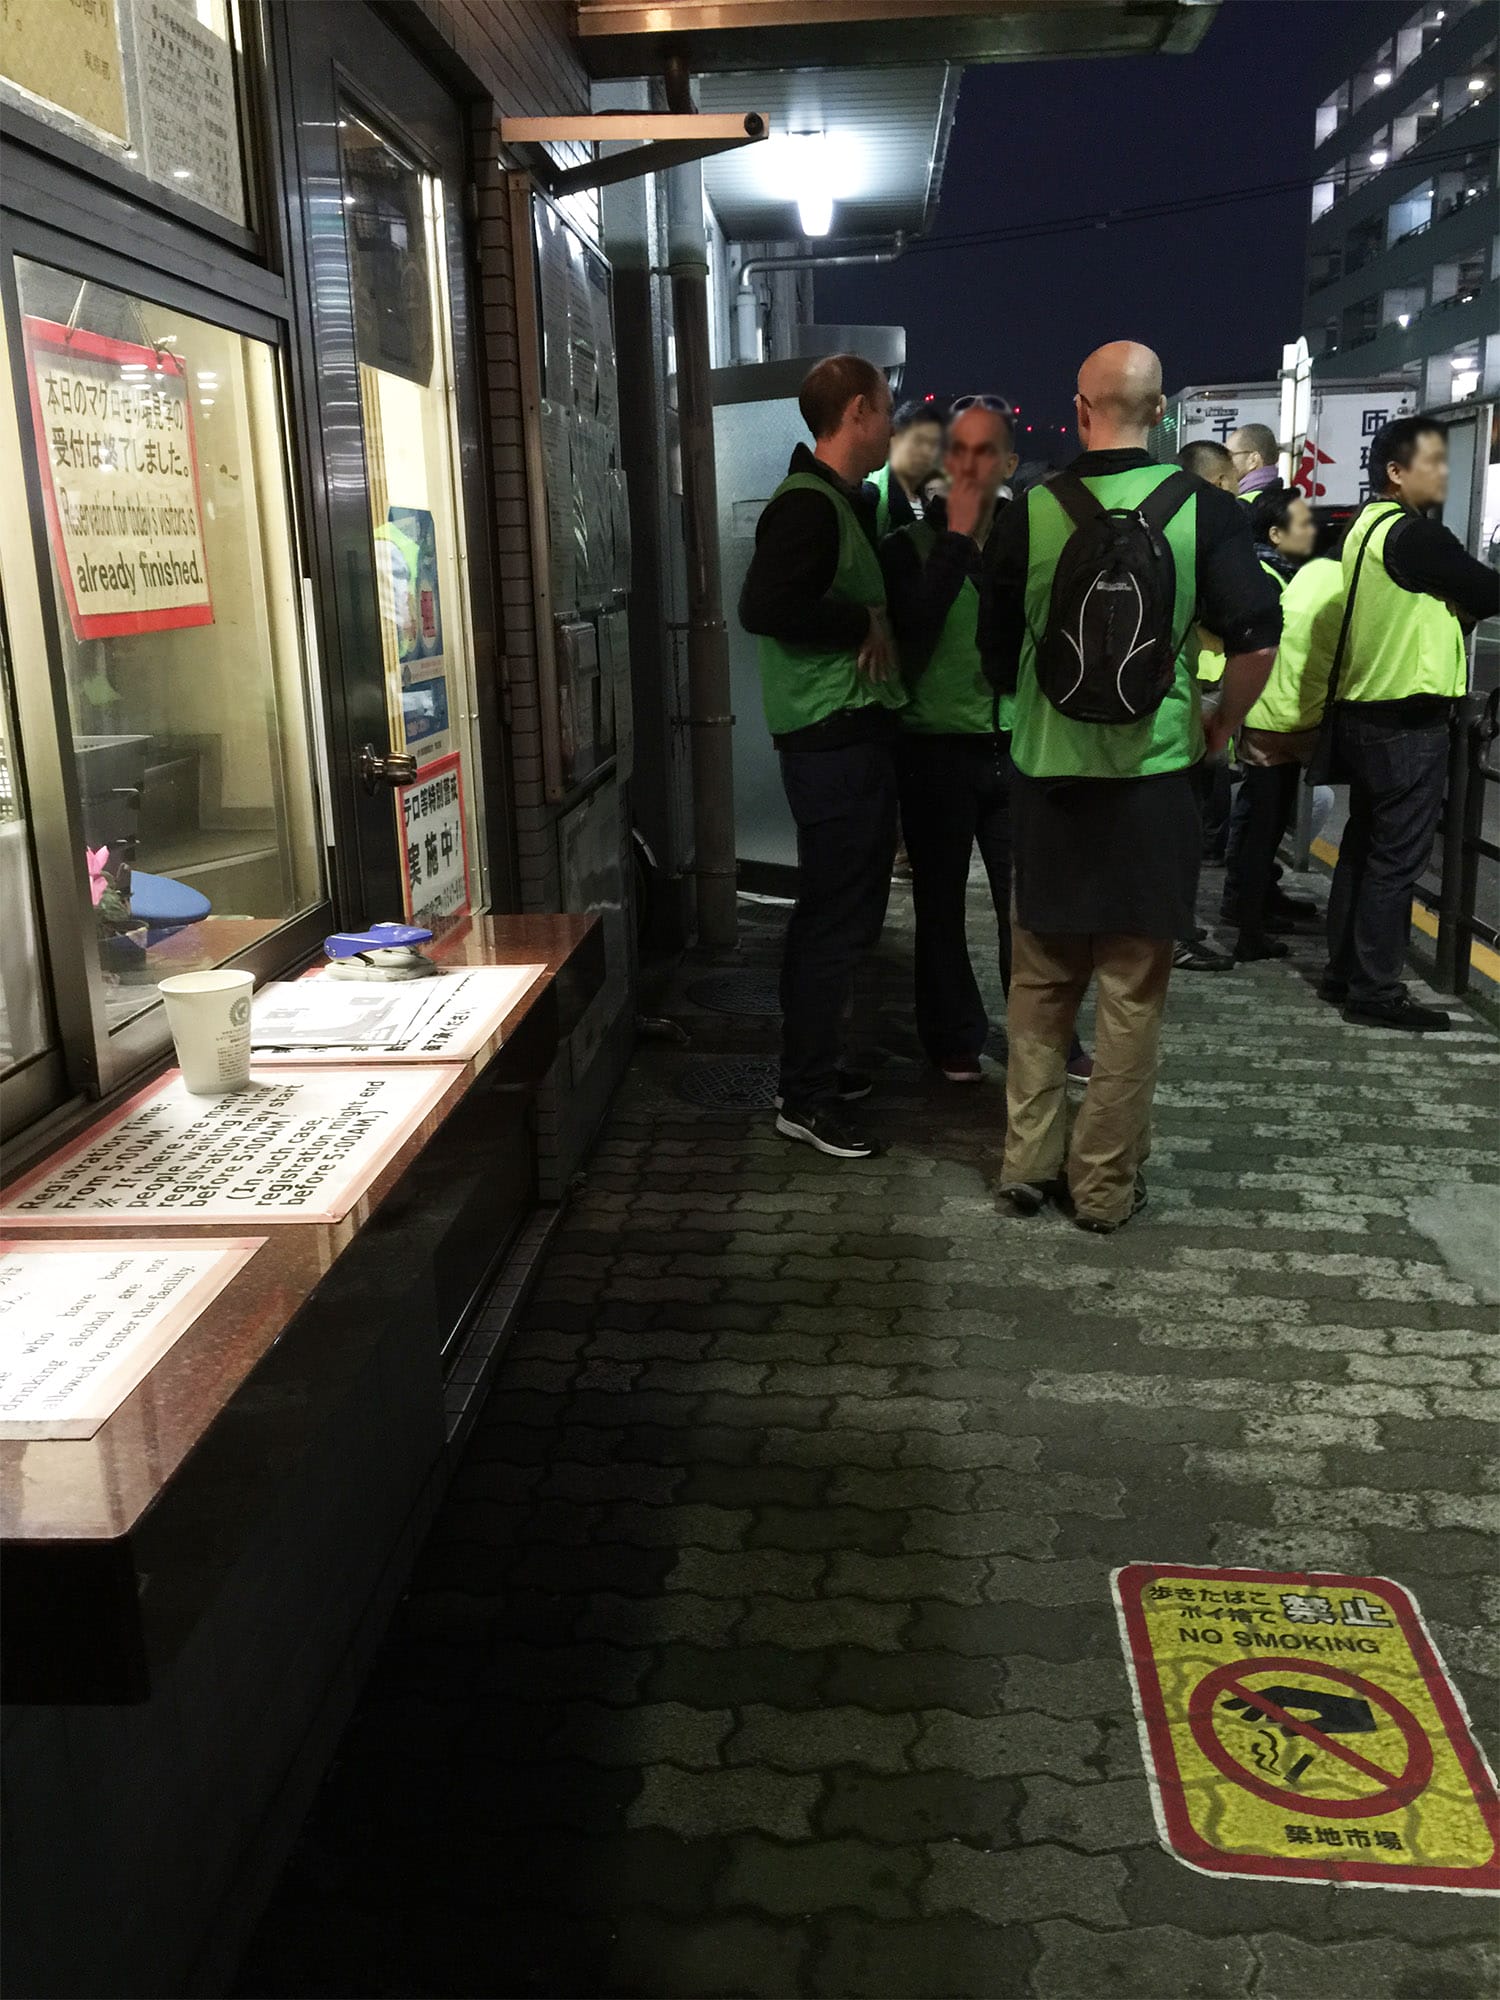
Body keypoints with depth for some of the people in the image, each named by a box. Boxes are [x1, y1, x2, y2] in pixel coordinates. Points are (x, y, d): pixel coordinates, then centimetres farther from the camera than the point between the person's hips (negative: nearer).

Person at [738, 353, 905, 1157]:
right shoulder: (808, 504, -16)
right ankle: (804, 1098, 4)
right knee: (836, 919, -5)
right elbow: (764, 607, -29)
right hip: (832, 739, -10)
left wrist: (878, 628, 7)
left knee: (838, 912, 17)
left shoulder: (841, 502, 16)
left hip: (854, 735, 10)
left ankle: (811, 1066, 29)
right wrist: (863, 624, -19)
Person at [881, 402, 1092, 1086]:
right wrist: (957, 539, -17)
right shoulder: (909, 545, -3)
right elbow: (912, 633, -21)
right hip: (936, 751, -2)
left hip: (1015, 748, 2)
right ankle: (956, 1042, 22)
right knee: (941, 905, 8)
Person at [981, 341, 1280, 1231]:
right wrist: (1219, 725, 4)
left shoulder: (1029, 515, -2)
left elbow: (997, 653, 6)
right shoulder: (1204, 509, -5)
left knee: (1041, 986, 15)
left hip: (1048, 781, 1)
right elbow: (1258, 638, -13)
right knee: (1132, 994, 8)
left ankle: (1030, 1165, 22)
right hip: (1154, 782, -1)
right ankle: (1107, 1184, 16)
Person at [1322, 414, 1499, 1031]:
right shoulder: (1414, 535, -16)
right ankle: (1376, 992, 1)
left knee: (1364, 847, 14)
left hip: (1365, 713, 10)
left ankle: (1345, 972, 20)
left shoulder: (1368, 527, 14)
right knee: (1396, 858, -4)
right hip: (1406, 722, -10)